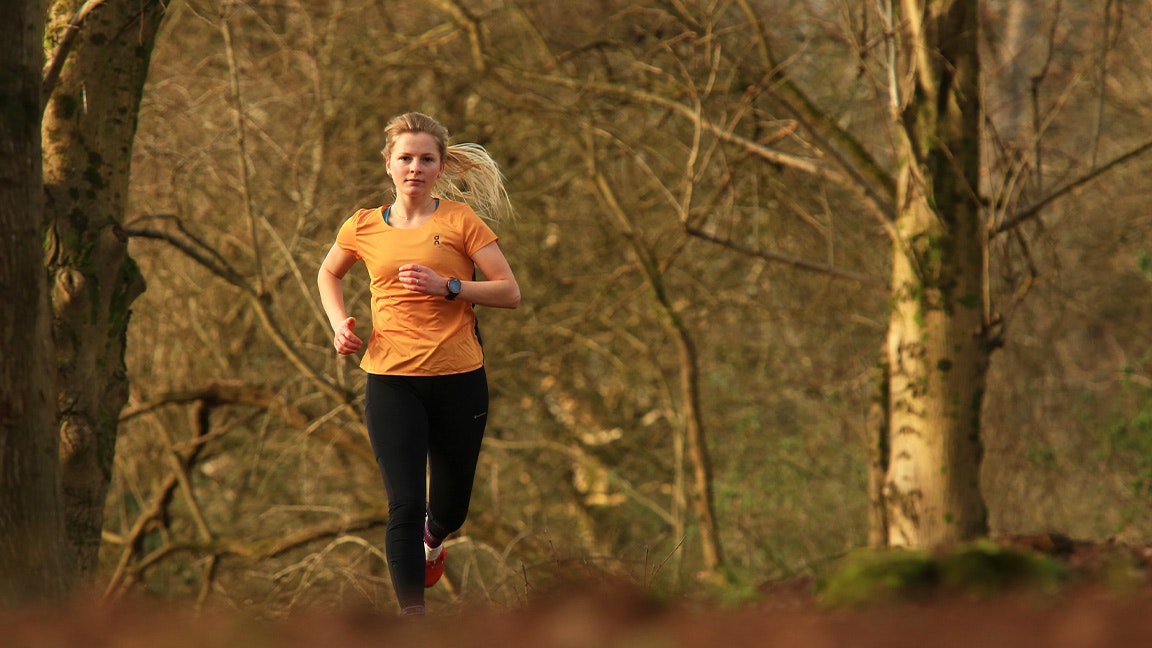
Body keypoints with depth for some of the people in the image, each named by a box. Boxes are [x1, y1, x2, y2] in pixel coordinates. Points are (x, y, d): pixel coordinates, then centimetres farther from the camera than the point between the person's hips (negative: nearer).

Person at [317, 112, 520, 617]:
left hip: (458, 379, 0)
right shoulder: (364, 227, 5)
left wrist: (447, 286, -16)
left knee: (450, 508, 13)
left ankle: (432, 539, 50)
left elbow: (510, 292, -4)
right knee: (404, 504, -10)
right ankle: (412, 615, -5)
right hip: (390, 381, 0)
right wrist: (339, 322, 7)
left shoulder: (460, 220, -2)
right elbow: (328, 274, 25)